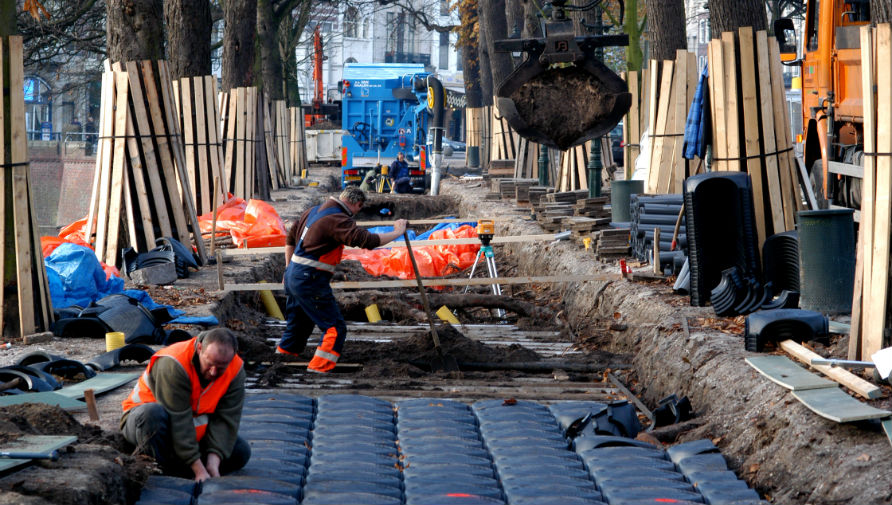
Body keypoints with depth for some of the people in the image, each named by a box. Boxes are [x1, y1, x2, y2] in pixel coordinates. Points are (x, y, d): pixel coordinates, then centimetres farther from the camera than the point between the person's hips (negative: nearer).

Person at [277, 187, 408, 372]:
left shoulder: (314, 211, 14)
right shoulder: (338, 219, -16)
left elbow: (290, 238, 23)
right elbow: (367, 240, -22)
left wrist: (288, 268, 29)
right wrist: (397, 232, -9)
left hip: (293, 275, 10)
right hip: (310, 280, -10)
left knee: (298, 325, 22)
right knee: (335, 327, -4)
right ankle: (319, 367, -9)